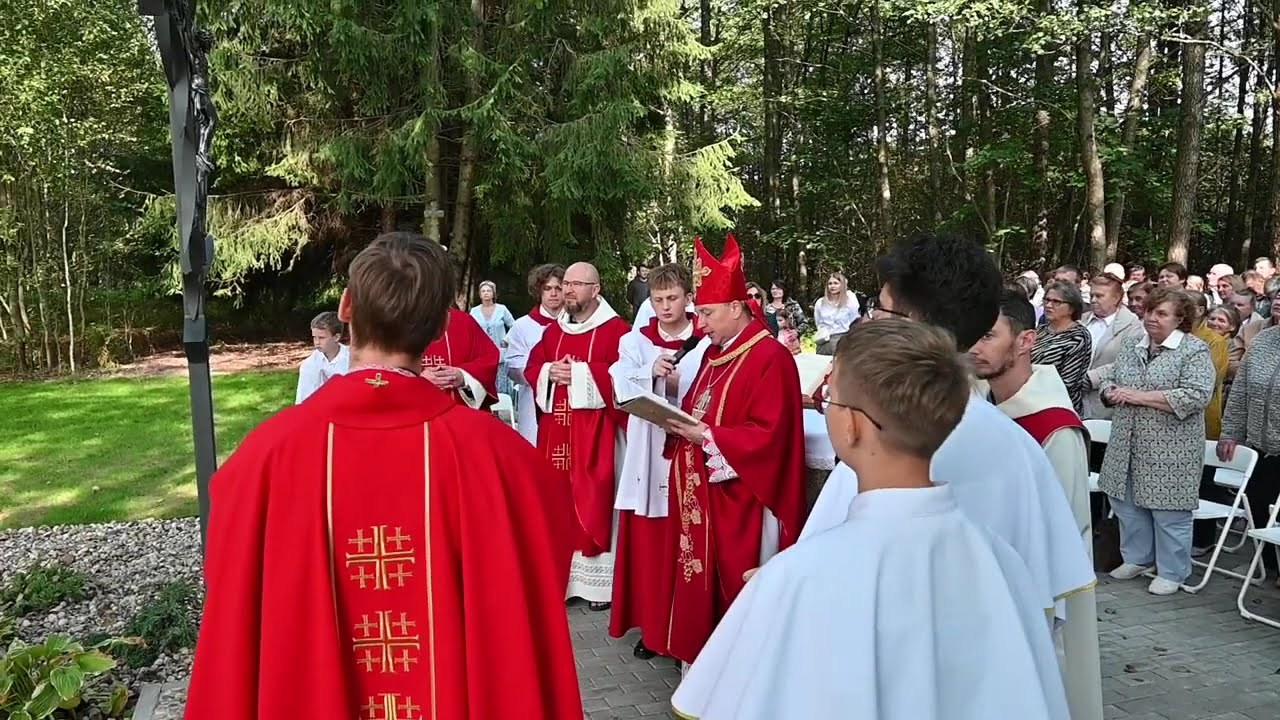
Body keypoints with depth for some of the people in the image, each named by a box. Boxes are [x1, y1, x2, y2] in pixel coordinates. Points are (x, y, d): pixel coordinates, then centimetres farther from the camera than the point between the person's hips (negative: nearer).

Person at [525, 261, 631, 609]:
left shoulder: (616, 329, -5)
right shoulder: (553, 330, 15)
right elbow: (531, 367, 13)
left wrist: (581, 372, -17)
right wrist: (549, 372, -8)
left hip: (594, 431, -6)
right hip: (556, 429, 6)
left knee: (593, 499, -2)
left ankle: (599, 580, 8)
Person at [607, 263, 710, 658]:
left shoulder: (706, 342, 0)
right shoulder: (636, 341, 7)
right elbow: (620, 385, -7)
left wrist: (678, 385, -19)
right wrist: (652, 373, -23)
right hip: (647, 456, 2)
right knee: (647, 542, 6)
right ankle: (650, 624, 19)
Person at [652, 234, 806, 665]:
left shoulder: (769, 358, -16)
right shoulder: (714, 353, 13)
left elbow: (767, 436, -21)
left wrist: (705, 436, -21)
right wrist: (681, 422, -1)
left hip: (739, 499, -9)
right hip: (700, 491, 9)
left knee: (734, 590, 1)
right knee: (698, 579, 14)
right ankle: (700, 655, 27)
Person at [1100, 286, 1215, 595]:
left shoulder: (1194, 350, -8)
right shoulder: (1135, 347, 11)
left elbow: (1197, 396, -20)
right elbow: (1109, 382, 17)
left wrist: (1140, 396, -20)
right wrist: (1112, 392, -7)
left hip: (1169, 450, -6)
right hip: (1127, 445, 6)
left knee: (1168, 512, 3)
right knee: (1127, 503, 14)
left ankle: (1172, 573, 17)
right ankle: (1137, 558, 32)